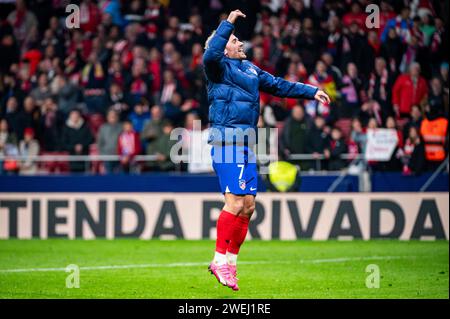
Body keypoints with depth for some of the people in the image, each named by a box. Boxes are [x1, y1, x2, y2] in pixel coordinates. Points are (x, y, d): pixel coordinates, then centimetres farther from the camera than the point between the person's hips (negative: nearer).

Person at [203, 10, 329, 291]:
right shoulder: (220, 67, -3)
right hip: (226, 141, -8)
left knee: (248, 206, 6)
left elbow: (279, 85, 30)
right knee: (235, 202, -15)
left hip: (246, 146, 8)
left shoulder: (250, 69, 22)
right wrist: (228, 23, -21)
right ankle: (220, 259, -8)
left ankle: (231, 260, 13)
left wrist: (311, 92, 29)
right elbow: (211, 55, -26)